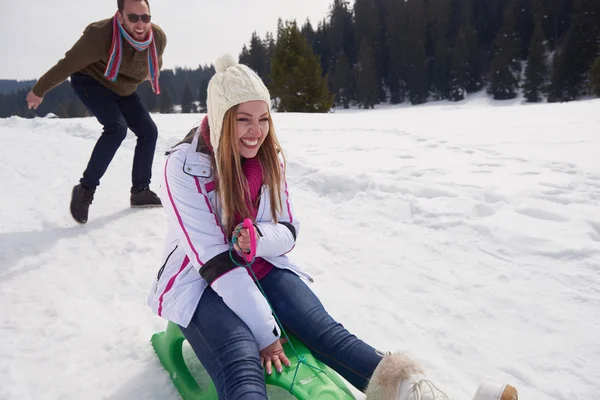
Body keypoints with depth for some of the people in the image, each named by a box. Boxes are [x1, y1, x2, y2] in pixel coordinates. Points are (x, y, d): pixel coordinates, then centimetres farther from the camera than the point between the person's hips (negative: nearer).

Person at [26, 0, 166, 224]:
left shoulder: (158, 37, -20)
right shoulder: (100, 35, -34)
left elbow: (155, 63, 6)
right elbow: (67, 65, -23)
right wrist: (39, 91, -13)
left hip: (123, 88, 6)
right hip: (90, 81, -6)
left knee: (148, 131, -2)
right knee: (117, 128, -28)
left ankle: (140, 191, 9)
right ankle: (85, 189, -17)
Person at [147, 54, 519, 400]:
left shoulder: (269, 157, -1)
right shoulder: (185, 165, -18)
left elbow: (288, 231, 0)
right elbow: (213, 260, -22)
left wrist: (258, 240, -25)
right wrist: (265, 332, -23)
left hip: (262, 268, 4)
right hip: (200, 279, -4)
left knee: (325, 331, -23)